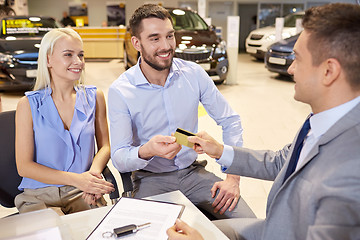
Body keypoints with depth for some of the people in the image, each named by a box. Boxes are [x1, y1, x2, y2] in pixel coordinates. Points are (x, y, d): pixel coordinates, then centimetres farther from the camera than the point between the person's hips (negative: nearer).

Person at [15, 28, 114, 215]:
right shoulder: (29, 105, -2)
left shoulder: (94, 97, 5)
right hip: (39, 195, -2)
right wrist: (76, 179, -16)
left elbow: (104, 145, 9)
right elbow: (24, 166, -4)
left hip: (81, 193, 2)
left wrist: (94, 173, -14)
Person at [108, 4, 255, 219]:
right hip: (151, 178, -2)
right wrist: (147, 151, -38)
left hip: (193, 171, 3)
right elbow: (119, 159, -13)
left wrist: (233, 178, -8)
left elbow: (230, 121, 2)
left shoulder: (194, 74, -5)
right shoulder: (120, 91, -12)